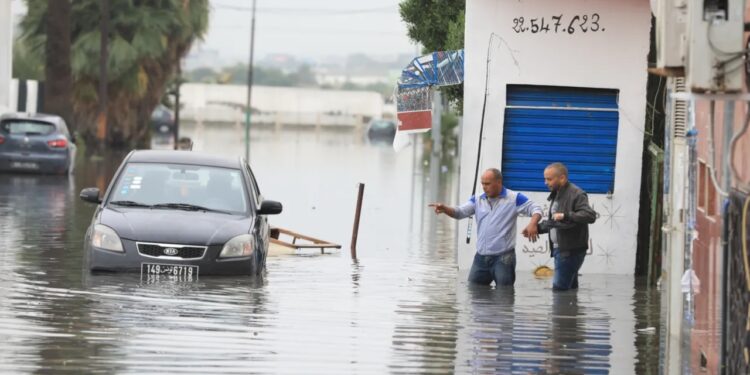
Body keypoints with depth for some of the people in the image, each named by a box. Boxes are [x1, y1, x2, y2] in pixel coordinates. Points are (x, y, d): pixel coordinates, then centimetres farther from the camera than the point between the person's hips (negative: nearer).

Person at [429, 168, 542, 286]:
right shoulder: (478, 200, 9)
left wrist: (532, 224, -28)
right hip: (481, 257, 6)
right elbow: (459, 212, 1)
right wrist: (444, 209, -20)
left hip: (503, 258, -5)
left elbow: (536, 209, -6)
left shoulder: (514, 198, -5)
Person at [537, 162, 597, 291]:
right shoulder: (556, 195, 18)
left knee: (559, 288, -12)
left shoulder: (576, 194, -13)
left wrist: (566, 216, -34)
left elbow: (590, 215, -25)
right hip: (559, 249, 9)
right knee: (570, 288, 11)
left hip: (571, 251, -9)